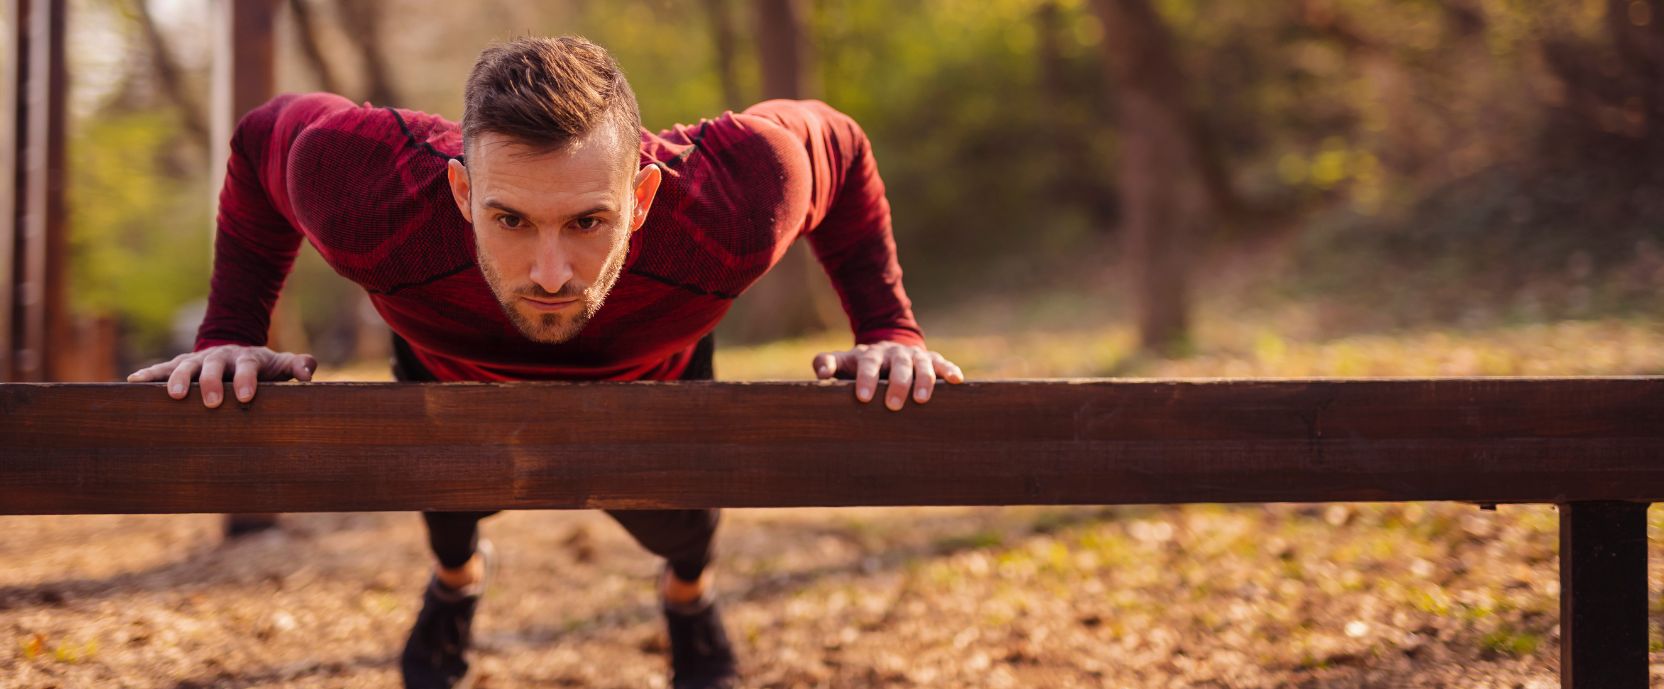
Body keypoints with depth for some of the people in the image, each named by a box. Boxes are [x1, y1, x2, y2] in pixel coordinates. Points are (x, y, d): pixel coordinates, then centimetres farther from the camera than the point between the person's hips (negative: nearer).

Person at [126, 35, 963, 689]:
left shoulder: (726, 210, -50)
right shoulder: (377, 205, -50)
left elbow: (835, 145, -24)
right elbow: (263, 137, -24)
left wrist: (888, 332, -30)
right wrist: (229, 334, -29)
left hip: (653, 367, 0)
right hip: (452, 370, 0)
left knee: (670, 512, 20)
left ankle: (689, 590, 59)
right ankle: (454, 577, 62)